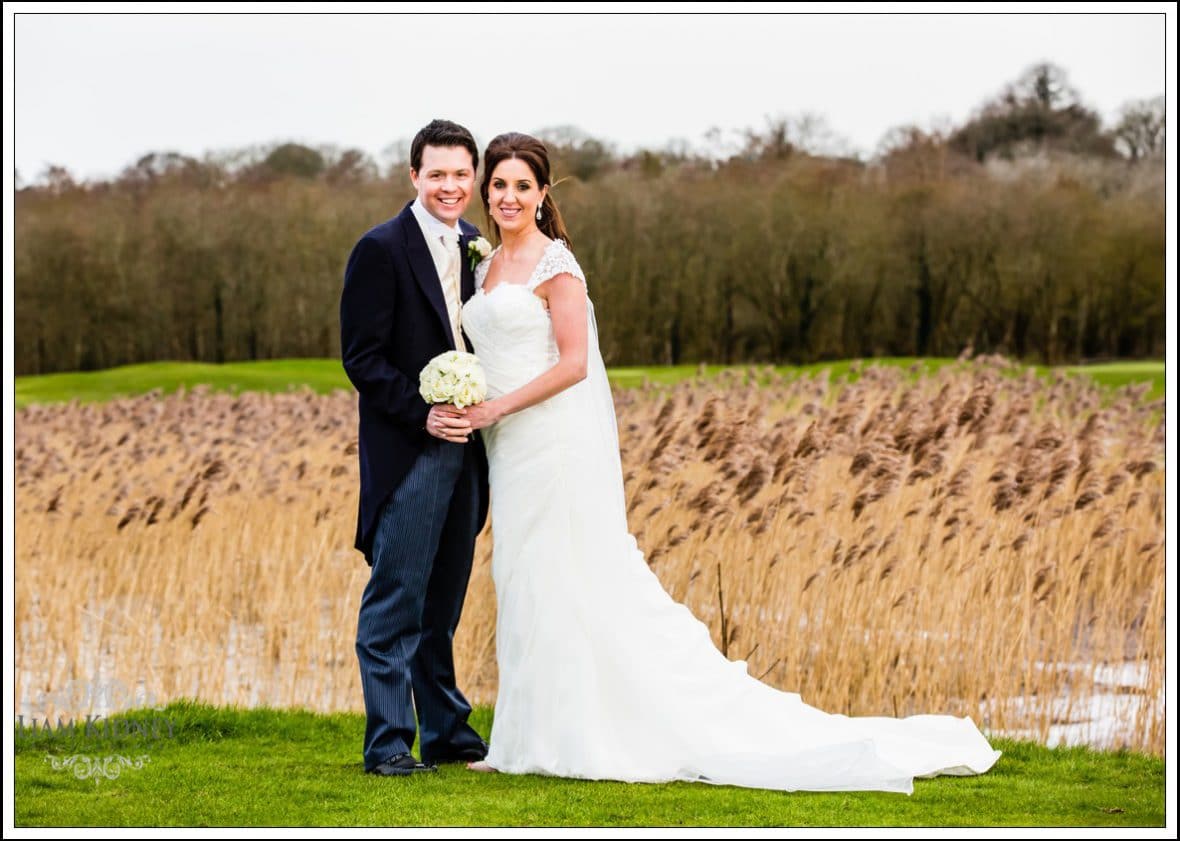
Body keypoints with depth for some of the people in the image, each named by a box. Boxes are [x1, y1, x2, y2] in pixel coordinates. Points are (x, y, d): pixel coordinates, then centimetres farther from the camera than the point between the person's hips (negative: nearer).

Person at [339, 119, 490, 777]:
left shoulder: (477, 249, 12)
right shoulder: (382, 249, -8)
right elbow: (362, 357, -11)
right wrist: (423, 415, -18)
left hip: (464, 450, 7)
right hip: (407, 452, -7)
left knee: (443, 604, 14)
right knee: (396, 600, -4)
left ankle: (448, 732, 21)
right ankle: (388, 742, -1)